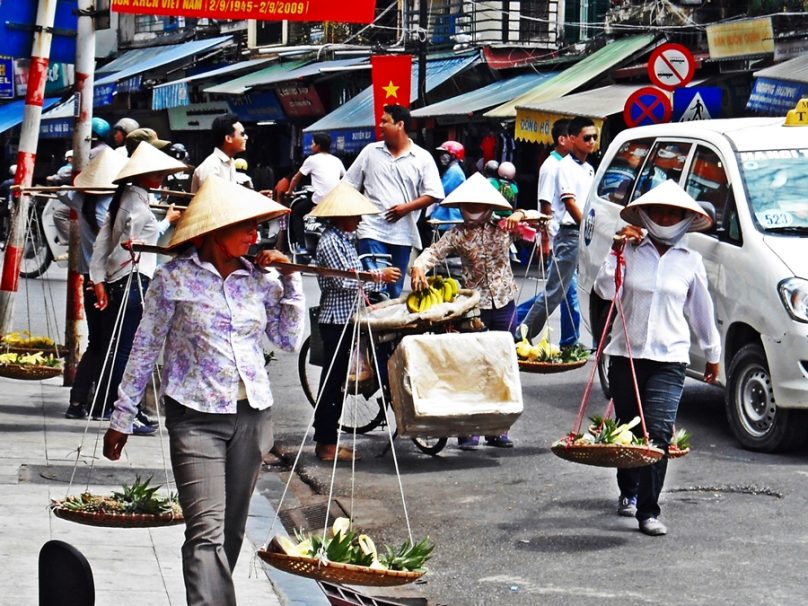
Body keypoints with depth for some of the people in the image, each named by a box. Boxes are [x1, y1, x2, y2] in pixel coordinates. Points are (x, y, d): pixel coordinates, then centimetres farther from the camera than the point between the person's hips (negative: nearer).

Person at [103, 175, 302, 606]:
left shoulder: (261, 279, 7)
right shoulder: (174, 278, -3)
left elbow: (290, 340, 12)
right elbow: (145, 349, 2)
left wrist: (291, 280, 3)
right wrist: (122, 417, 2)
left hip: (252, 414, 5)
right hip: (196, 415, -5)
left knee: (232, 530, 10)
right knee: (207, 530, -16)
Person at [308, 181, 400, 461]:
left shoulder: (343, 238, 15)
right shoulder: (330, 242, -16)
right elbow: (344, 281, -21)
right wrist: (380, 276, -15)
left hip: (345, 317, 10)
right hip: (335, 319, -10)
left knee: (336, 380, 12)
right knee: (333, 380, -6)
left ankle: (326, 439, 18)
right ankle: (326, 443, -1)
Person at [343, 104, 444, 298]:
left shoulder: (422, 158, 3)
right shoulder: (370, 151, 9)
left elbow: (434, 194, 0)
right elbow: (349, 186, 13)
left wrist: (407, 207, -12)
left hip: (402, 233, 1)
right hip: (372, 230, 0)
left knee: (395, 289, 9)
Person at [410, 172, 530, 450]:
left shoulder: (503, 229, 3)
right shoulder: (457, 235, -2)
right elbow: (433, 252, -13)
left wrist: (520, 215, -21)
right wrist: (419, 267, -35)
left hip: (504, 304, 2)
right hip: (474, 306, -2)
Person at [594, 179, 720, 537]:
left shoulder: (690, 262, 7)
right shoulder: (632, 251, 3)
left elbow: (701, 311, 16)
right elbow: (606, 290, -9)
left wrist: (712, 354, 22)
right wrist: (617, 250, -14)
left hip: (669, 359, -1)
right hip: (626, 354, 1)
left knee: (658, 432, -15)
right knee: (628, 428, 13)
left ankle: (648, 511, -14)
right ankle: (629, 492, 36)